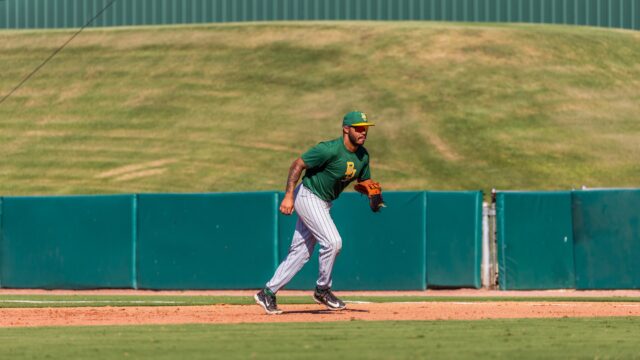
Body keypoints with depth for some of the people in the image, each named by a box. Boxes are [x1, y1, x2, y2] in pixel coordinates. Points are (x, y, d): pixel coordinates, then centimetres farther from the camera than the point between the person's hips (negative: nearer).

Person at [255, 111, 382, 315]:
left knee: (301, 252, 8)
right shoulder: (330, 150, -23)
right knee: (332, 241, -19)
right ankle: (322, 290, -1)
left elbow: (364, 181, 14)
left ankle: (268, 293, 15)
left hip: (323, 203, 9)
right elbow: (298, 164, -19)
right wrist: (289, 196, -24)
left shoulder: (362, 156, 1)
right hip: (308, 196, -9)